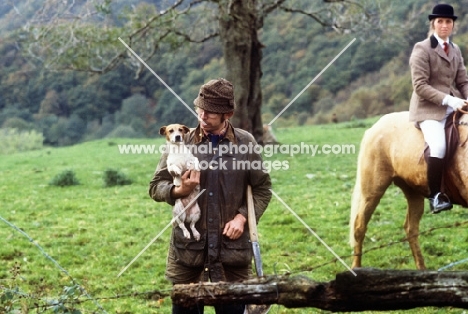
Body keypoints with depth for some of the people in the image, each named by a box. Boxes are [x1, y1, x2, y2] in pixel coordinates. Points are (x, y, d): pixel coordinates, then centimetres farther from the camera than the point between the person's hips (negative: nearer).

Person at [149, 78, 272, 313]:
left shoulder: (245, 143, 1)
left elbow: (262, 188, 9)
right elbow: (156, 186, 5)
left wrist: (242, 217, -7)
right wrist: (179, 191, -16)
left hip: (232, 247, 0)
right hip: (188, 247, 0)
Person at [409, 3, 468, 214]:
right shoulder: (422, 49, -5)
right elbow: (420, 86, -13)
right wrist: (447, 100, -21)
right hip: (429, 109, -7)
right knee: (439, 145, -31)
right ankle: (435, 196, -18)